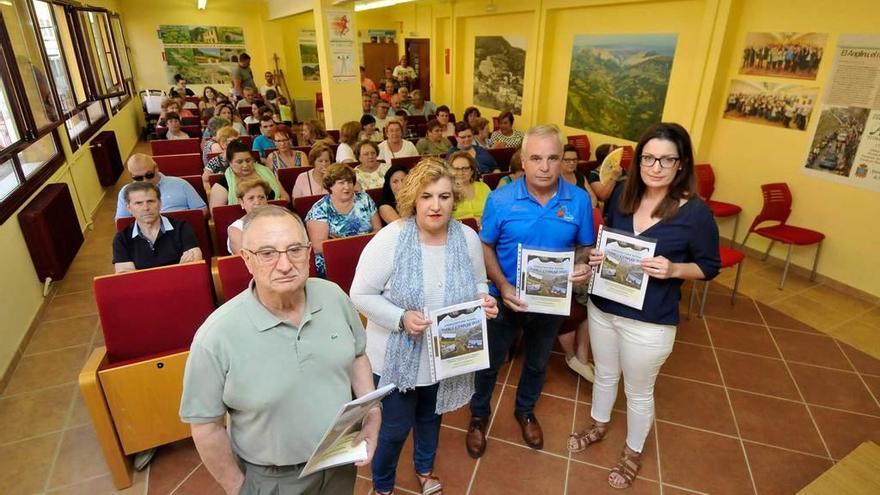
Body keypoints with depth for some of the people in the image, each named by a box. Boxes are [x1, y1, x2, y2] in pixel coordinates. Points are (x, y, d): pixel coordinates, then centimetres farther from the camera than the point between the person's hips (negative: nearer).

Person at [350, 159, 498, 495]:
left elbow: (477, 284, 7)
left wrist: (483, 299, -16)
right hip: (397, 358, -3)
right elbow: (361, 295, -16)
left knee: (431, 416, 28)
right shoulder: (389, 239, -20)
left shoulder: (468, 238, -8)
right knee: (395, 426, 15)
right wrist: (401, 318, -29)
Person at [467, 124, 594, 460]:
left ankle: (525, 411, 54)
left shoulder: (579, 200, -12)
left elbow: (585, 246, 1)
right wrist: (502, 286, -22)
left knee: (537, 363, 25)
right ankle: (479, 415, 45)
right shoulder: (500, 199, -17)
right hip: (506, 299, -2)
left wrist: (582, 267, -22)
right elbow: (485, 247, -8)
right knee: (489, 362, 18)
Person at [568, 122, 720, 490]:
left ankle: (633, 453, 43)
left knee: (638, 392, 17)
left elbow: (710, 267, -6)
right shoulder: (623, 195, -4)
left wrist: (673, 269, -25)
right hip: (602, 307, 4)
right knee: (604, 375, 26)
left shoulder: (695, 212, -16)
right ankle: (598, 426, 52)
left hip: (650, 322, -4)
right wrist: (597, 255, -11)